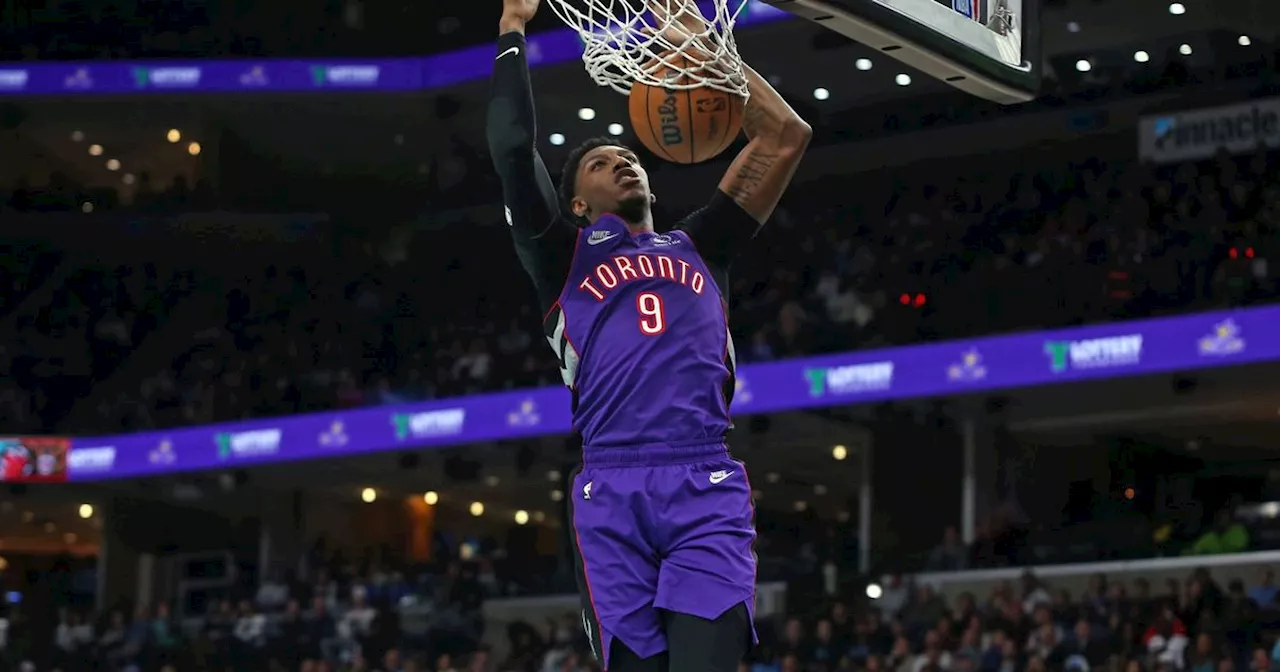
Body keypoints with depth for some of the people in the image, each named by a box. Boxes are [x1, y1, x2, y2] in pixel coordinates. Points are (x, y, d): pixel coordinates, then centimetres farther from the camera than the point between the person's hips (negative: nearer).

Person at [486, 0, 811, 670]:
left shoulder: (698, 246, 27)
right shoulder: (566, 255, 20)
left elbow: (785, 135, 22)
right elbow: (513, 150, 6)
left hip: (709, 488, 1)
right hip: (613, 493, -1)